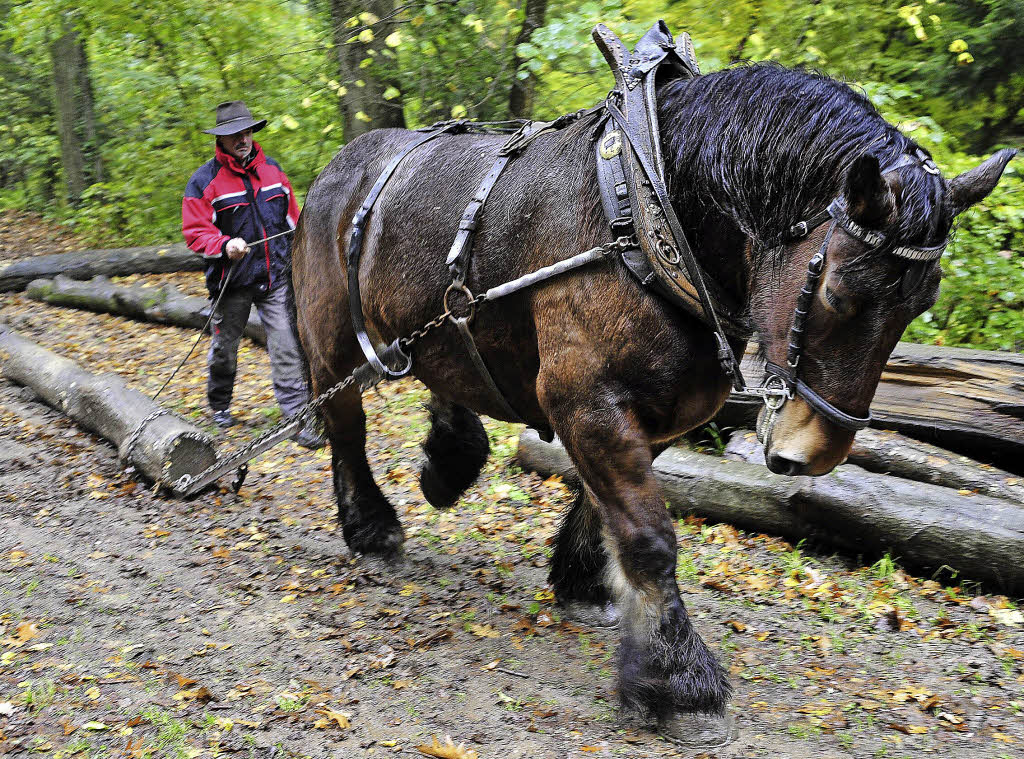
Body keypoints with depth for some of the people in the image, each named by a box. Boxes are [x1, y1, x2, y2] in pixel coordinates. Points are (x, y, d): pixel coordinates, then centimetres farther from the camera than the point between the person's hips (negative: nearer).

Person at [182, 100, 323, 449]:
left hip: (276, 276, 2)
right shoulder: (205, 180, -7)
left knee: (287, 346, -7)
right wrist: (225, 245, -28)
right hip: (232, 281, -2)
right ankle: (219, 405, 38)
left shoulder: (272, 168, 8)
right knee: (224, 347, 14)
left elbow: (291, 216, 19)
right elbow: (195, 232, -10)